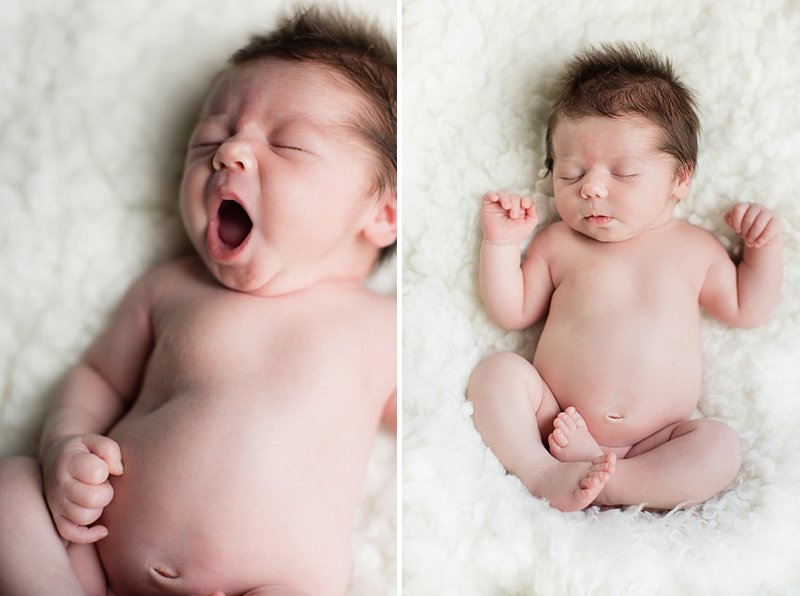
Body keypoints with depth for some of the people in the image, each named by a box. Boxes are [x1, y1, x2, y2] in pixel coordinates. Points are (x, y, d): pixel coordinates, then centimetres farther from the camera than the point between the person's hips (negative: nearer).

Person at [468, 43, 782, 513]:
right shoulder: (558, 243, 6)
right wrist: (502, 242, -4)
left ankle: (604, 479, -29)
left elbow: (746, 310, 19)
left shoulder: (695, 247, 9)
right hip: (553, 423, 0)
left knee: (722, 447, -25)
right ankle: (542, 472, -33)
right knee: (497, 371, -22)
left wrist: (763, 247, 6)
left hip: (655, 443, 1)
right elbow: (512, 312, 7)